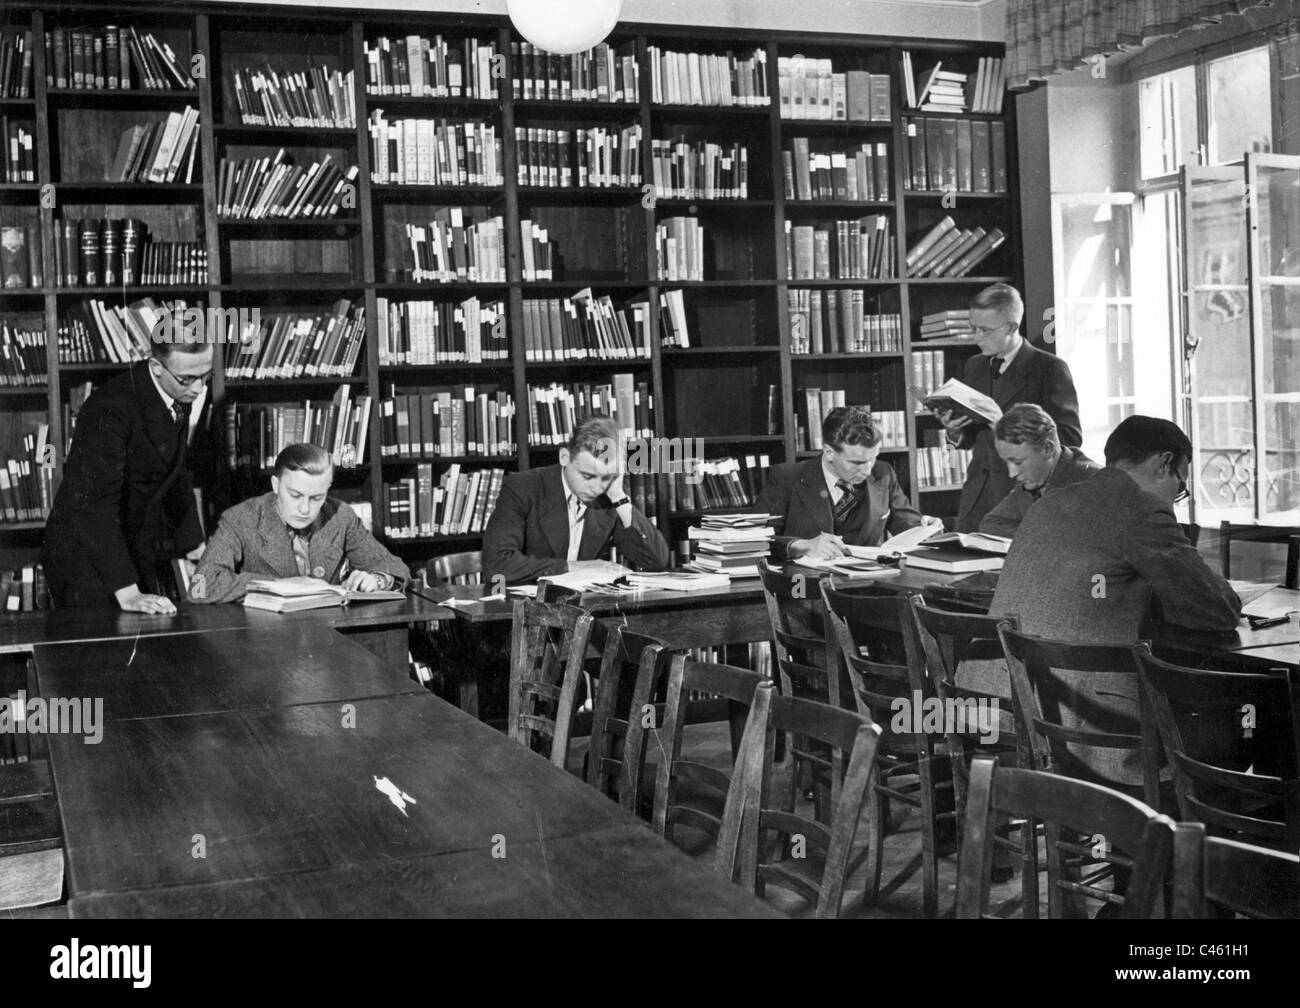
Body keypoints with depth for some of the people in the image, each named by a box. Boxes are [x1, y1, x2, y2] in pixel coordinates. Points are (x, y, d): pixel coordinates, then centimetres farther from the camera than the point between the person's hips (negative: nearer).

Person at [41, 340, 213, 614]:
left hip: (143, 555, 7)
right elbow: (94, 505, -32)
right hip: (85, 557, -7)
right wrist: (127, 592, -36)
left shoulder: (183, 398, -3)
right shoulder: (110, 409, -27)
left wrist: (194, 544, 9)